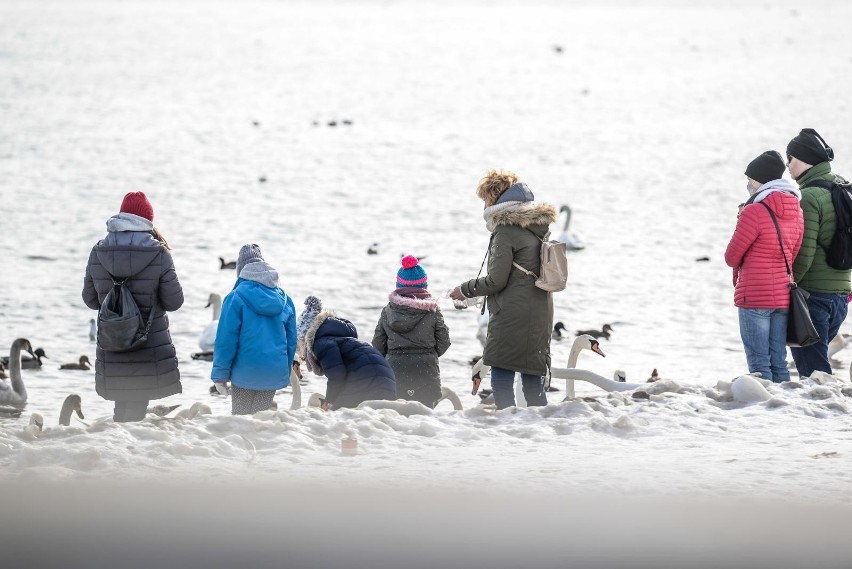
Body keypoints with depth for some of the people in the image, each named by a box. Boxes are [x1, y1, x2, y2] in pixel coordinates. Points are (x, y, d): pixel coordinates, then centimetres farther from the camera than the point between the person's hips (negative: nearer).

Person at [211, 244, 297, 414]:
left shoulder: (236, 298, -9)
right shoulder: (284, 299, 7)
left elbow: (226, 338, -10)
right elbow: (291, 339, 13)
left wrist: (220, 372, -3)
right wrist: (286, 371, 21)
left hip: (245, 371, -4)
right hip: (274, 373, 4)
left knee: (240, 415, 6)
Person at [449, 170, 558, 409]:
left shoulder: (506, 232, -10)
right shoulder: (539, 230, 15)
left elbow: (496, 280, -13)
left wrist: (465, 290, 3)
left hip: (511, 317, -8)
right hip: (540, 316, 8)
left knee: (502, 381, -6)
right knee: (533, 384, 10)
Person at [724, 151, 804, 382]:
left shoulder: (754, 212, -13)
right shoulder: (795, 211, 8)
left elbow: (732, 257, -7)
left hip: (754, 296, -7)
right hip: (783, 295, 7)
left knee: (758, 363, -3)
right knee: (778, 362, 10)